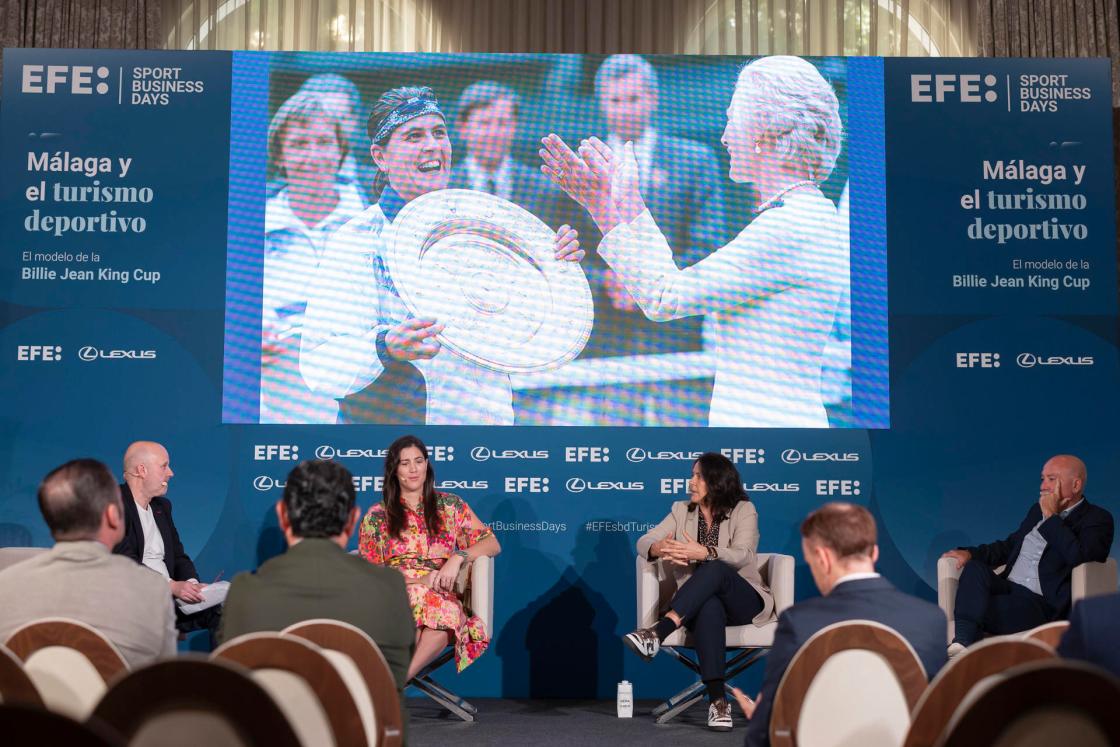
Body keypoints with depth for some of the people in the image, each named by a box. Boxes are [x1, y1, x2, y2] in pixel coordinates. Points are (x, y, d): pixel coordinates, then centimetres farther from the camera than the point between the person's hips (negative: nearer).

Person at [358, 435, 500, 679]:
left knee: (446, 612, -39)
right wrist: (419, 581, -8)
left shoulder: (450, 505, 17)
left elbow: (492, 544, 11)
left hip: (442, 596, 1)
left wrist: (458, 557, -11)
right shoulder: (377, 515, 15)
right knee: (418, 597, -40)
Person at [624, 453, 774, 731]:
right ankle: (717, 700, -46)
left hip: (745, 601, -2)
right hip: (699, 602, 2)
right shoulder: (682, 510, 11)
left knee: (715, 569, -36)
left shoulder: (744, 510, -1)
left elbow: (741, 556, -19)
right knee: (710, 607, -38)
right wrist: (659, 549, -26)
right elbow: (644, 542, 1)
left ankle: (658, 632, -49)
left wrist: (703, 553, -38)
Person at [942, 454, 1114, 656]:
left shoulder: (1098, 519, 0)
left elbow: (1078, 556, -20)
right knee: (975, 567, -27)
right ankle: (964, 641, -38)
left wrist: (1051, 517, -11)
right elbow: (1010, 545, 29)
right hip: (1007, 588, 6)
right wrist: (970, 553, 11)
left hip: (1042, 606, -6)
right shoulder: (1038, 510, 22)